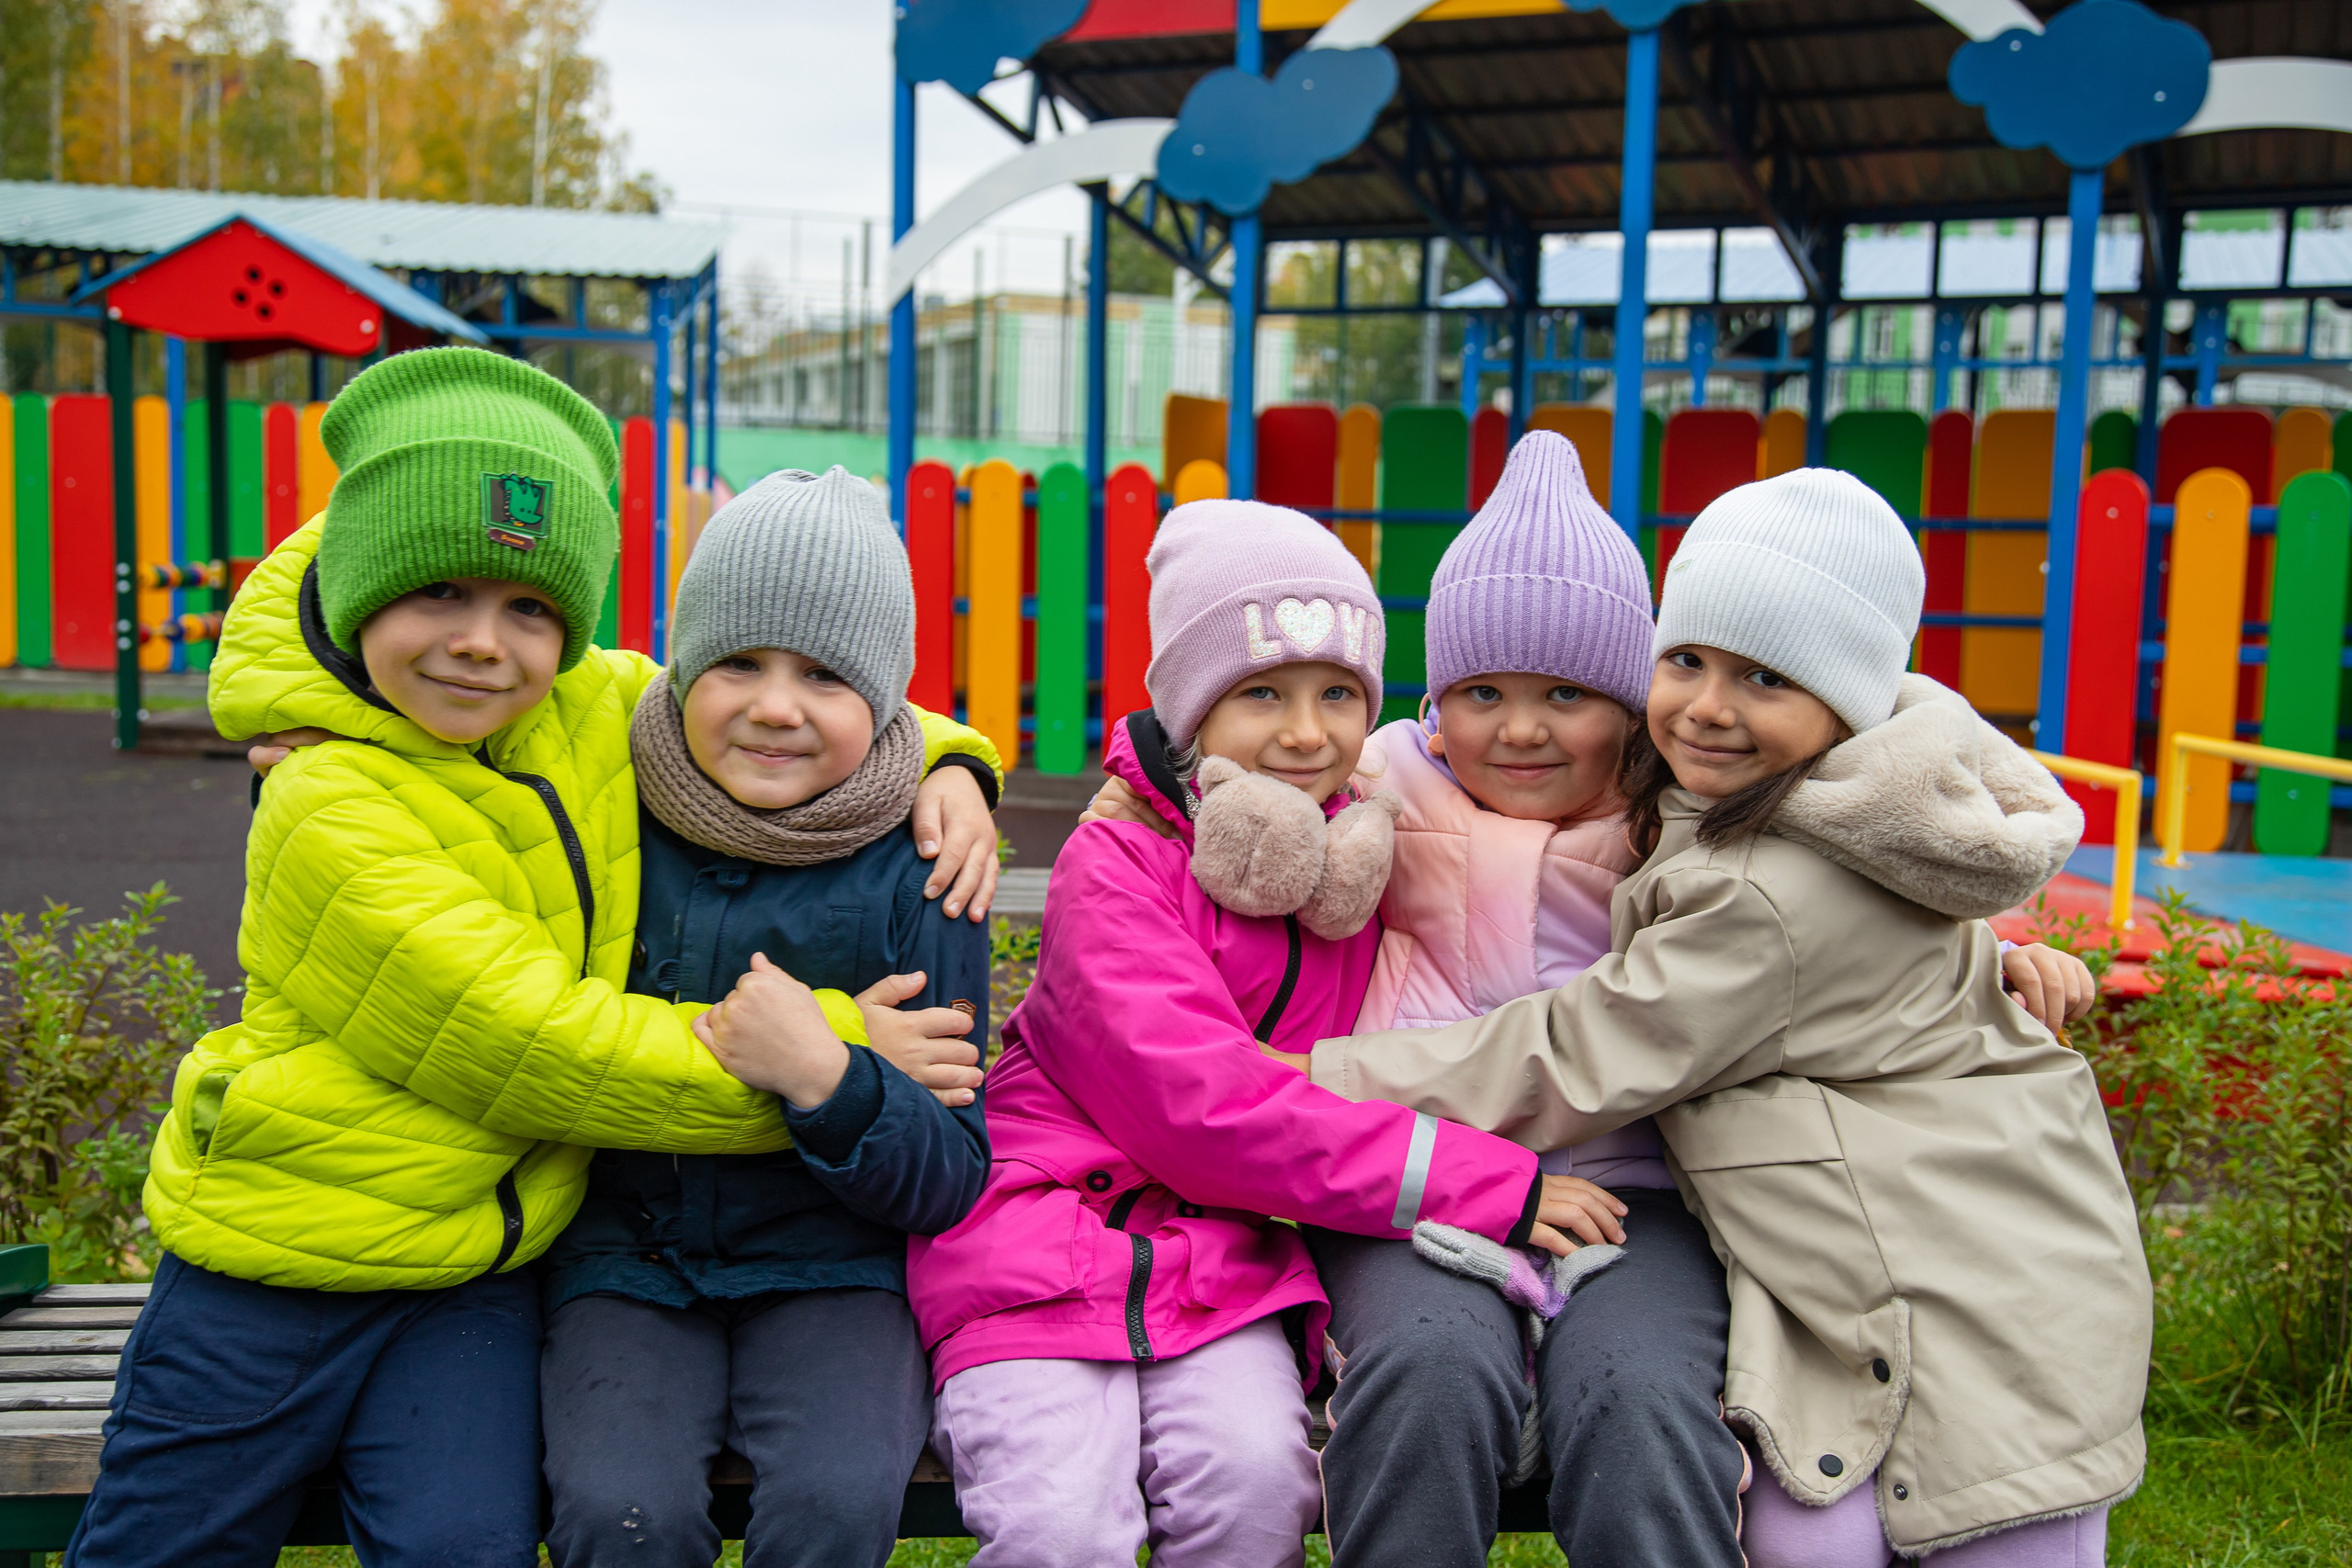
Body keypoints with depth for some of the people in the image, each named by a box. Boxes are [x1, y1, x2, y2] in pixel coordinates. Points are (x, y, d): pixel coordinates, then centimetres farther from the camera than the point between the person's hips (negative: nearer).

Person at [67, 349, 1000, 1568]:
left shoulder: (594, 713, -4)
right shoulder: (331, 806, -20)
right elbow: (537, 1046, -23)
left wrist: (942, 766, -8)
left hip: (476, 1276, 3)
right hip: (279, 1257, -3)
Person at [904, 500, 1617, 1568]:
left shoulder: (1355, 865, 7)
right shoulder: (1115, 866, -12)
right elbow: (1207, 1111, -21)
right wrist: (1490, 1186, -22)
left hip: (1224, 1256, 5)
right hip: (1048, 1234, -4)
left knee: (1257, 1481, -22)